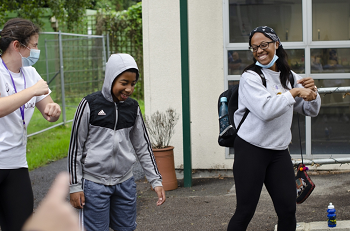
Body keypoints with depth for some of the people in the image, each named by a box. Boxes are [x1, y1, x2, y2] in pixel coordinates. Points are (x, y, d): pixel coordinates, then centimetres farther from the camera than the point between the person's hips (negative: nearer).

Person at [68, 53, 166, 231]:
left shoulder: (133, 107, 4)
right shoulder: (90, 105, -9)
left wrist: (156, 181, 5)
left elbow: (143, 146, 10)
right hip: (95, 182, -4)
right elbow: (75, 147, -5)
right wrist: (75, 186, -6)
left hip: (125, 182, 4)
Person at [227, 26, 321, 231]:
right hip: (251, 150, -5)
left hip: (280, 151, 6)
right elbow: (265, 110, -24)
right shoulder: (250, 77, -8)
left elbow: (311, 111, 14)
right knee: (245, 212, -2)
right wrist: (294, 92, -19)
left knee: (288, 209, 5)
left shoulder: (290, 76, 10)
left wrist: (312, 93, -6)